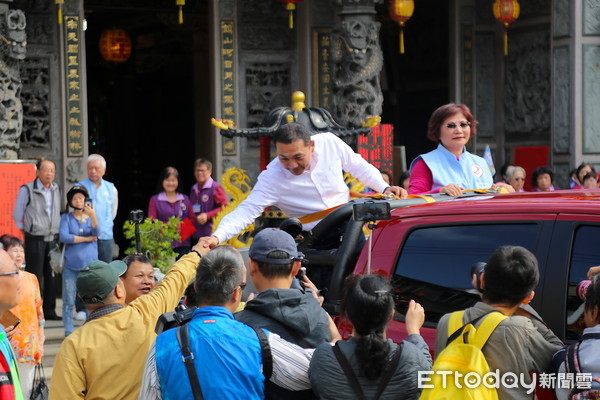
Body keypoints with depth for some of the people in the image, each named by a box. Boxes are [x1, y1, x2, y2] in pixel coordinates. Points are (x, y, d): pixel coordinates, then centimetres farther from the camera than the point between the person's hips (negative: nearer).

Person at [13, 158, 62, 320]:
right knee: (35, 276, -4)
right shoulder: (27, 190, -8)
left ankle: (49, 310, 16)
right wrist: (24, 228, 7)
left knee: (51, 276, 7)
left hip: (53, 238, 5)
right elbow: (17, 214, 2)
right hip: (35, 239, -5)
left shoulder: (57, 190, 9)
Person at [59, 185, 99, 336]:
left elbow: (96, 233, -10)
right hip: (71, 267, -1)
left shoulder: (91, 216, 9)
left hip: (90, 265, 1)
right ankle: (68, 332, 5)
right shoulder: (66, 218, 6)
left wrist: (93, 216, -28)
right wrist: (87, 239, -6)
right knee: (69, 301, -1)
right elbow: (64, 237, -10)